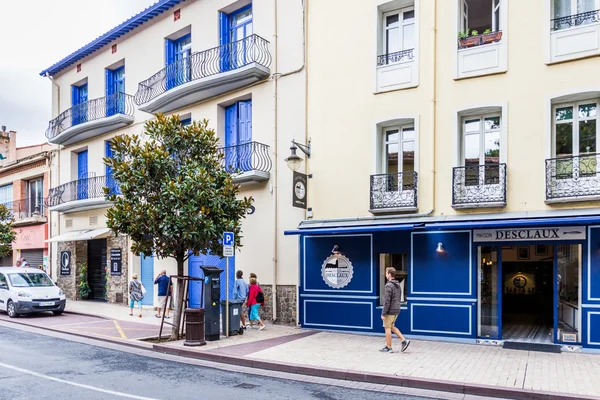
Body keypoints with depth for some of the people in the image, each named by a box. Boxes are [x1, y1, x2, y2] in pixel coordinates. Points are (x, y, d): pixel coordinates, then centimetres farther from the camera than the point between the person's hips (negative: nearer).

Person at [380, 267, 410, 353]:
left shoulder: (389, 285, -19)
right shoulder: (398, 285, 9)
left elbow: (387, 301, -21)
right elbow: (400, 298, 16)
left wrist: (383, 313, -16)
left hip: (390, 311, -8)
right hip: (396, 310, 9)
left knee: (387, 328, 3)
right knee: (392, 327, 20)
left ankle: (388, 348, 10)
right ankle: (404, 340, 12)